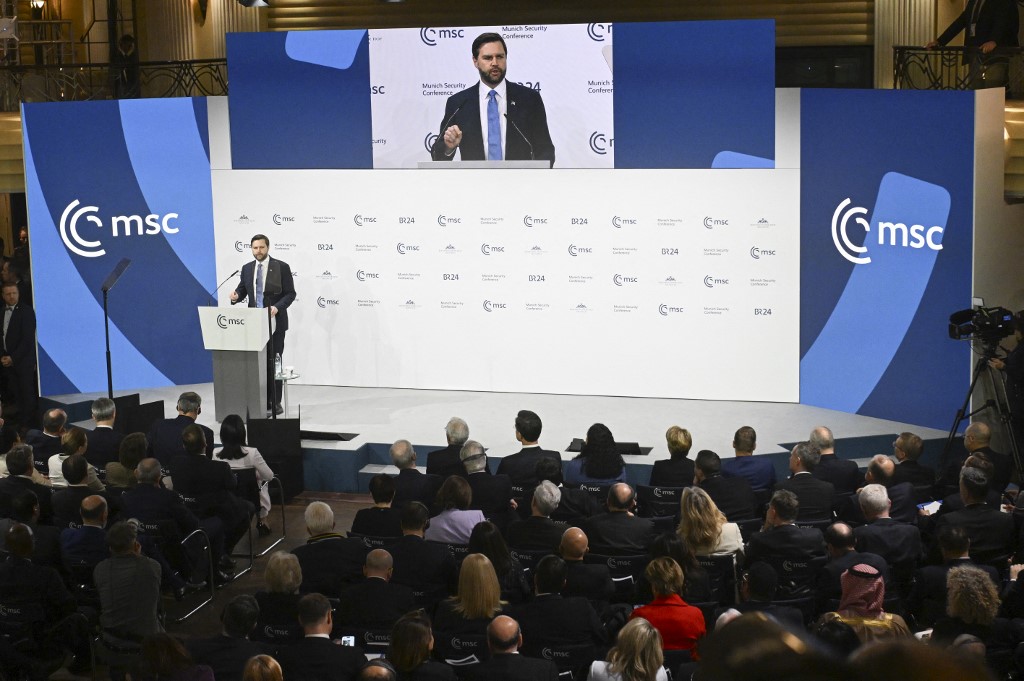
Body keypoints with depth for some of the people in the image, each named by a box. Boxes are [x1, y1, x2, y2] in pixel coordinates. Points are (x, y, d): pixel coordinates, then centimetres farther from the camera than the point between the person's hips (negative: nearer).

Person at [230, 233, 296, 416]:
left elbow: (290, 293, -6)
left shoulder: (281, 267, -5)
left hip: (275, 322, -4)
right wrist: (236, 296, -10)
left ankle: (275, 403, 6)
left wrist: (277, 307, -21)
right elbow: (242, 289, 13)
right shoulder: (247, 268, 9)